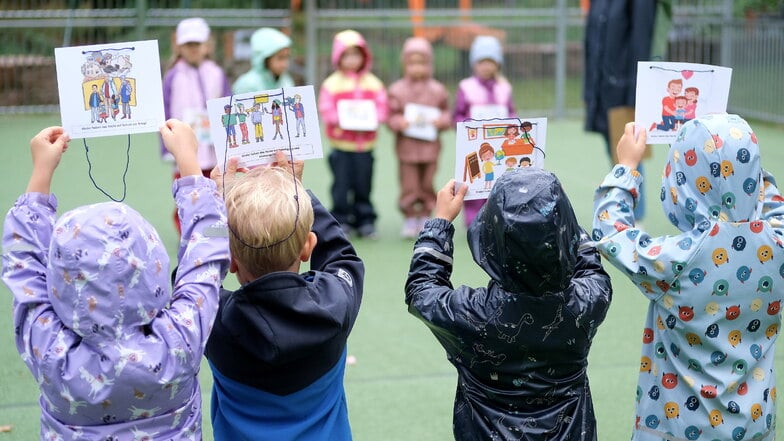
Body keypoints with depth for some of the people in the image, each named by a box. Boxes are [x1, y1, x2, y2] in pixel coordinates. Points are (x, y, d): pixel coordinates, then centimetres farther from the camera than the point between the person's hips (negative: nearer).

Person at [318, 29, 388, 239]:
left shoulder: (373, 83, 8)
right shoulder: (332, 84, -1)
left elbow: (381, 107, 3)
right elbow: (326, 110, -7)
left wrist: (371, 118, -16)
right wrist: (342, 119, -22)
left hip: (366, 143, 2)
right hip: (341, 143, -2)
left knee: (364, 183, 8)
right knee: (341, 184, 1)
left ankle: (365, 220, 18)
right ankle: (341, 220, 11)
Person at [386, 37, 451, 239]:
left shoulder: (437, 90, 4)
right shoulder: (397, 90, 0)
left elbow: (446, 113, 10)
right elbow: (391, 116, 2)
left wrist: (441, 120, -11)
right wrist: (399, 123, -18)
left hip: (430, 146, 2)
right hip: (406, 147, -1)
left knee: (427, 185, 8)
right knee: (409, 186, -1)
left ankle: (425, 217, 22)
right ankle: (410, 219, 11)